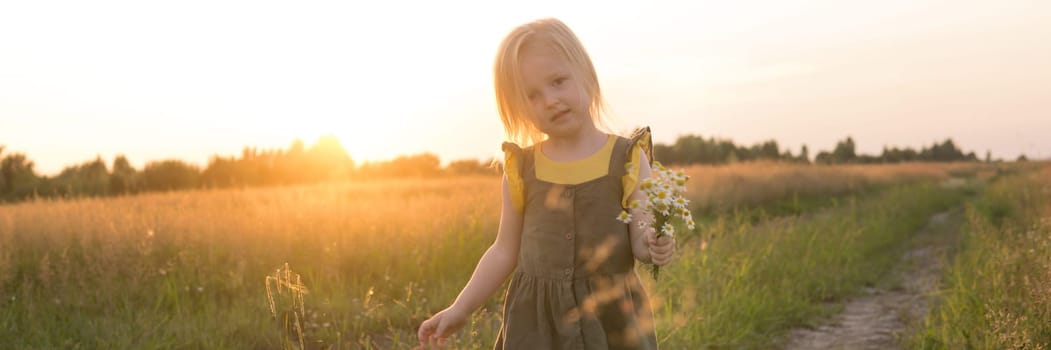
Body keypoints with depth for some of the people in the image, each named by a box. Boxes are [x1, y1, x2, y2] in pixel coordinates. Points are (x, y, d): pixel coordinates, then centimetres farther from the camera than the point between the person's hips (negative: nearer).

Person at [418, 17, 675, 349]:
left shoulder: (627, 158, -5)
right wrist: (460, 309, 4)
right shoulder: (521, 168, -1)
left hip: (611, 316, -1)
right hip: (535, 319, 1)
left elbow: (640, 238, -6)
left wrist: (654, 246, -29)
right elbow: (505, 251, 7)